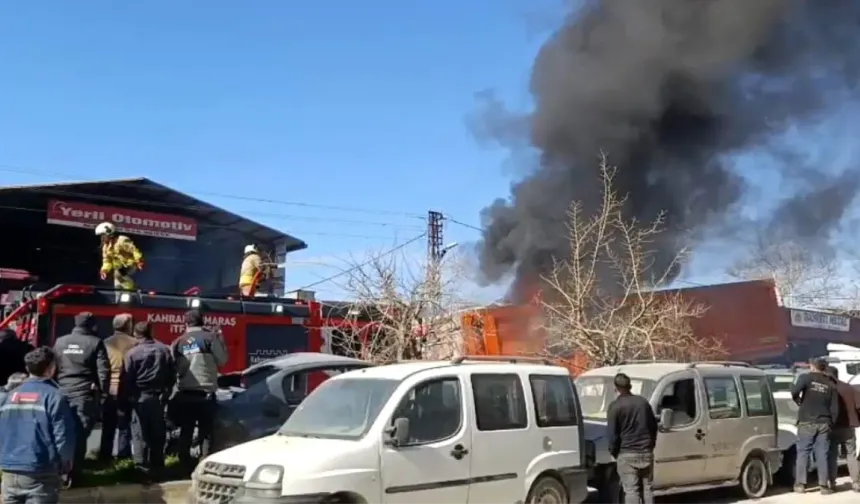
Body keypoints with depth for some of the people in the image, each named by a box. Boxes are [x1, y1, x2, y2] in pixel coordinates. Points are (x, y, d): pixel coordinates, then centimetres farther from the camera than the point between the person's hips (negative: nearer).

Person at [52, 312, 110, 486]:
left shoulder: (60, 342, 9)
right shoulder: (95, 343, -4)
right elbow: (103, 370, -8)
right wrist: (102, 390, 3)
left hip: (62, 393, 4)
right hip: (85, 395, -4)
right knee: (80, 434, -1)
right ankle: (73, 473, -3)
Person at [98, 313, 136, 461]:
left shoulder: (106, 343, 4)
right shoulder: (134, 343, -6)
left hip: (108, 390, 3)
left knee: (107, 426, 13)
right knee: (124, 426, 4)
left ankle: (105, 456, 17)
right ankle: (123, 456, 5)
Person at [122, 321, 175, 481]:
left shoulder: (133, 353, -10)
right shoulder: (164, 350, 2)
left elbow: (127, 379, -10)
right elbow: (172, 375, 6)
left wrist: (128, 397, 0)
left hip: (140, 397, -4)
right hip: (159, 397, 4)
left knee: (140, 435, 1)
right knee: (158, 433, 12)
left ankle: (143, 469, -1)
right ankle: (157, 468, 19)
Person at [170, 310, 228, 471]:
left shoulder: (178, 342, 10)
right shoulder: (210, 337, -2)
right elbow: (222, 360, 0)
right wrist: (221, 342, 12)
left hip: (184, 393, 3)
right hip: (206, 392, -3)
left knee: (185, 431, 13)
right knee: (206, 431, 4)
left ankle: (186, 466, 15)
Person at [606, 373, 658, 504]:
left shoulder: (615, 406, -9)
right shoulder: (643, 402, 9)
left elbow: (612, 434, -11)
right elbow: (654, 426, 15)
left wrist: (613, 451, 4)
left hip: (627, 454, -5)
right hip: (646, 452, 5)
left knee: (631, 490, -3)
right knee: (647, 488, 12)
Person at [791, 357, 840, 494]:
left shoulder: (806, 377, -2)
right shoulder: (831, 384, 8)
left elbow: (794, 391, -18)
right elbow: (835, 408, 6)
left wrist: (799, 401, 2)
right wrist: (831, 423, 16)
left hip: (807, 422, -3)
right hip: (824, 423, 3)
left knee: (803, 453, 2)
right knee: (822, 455, 6)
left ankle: (800, 484, 0)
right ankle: (824, 485, 5)